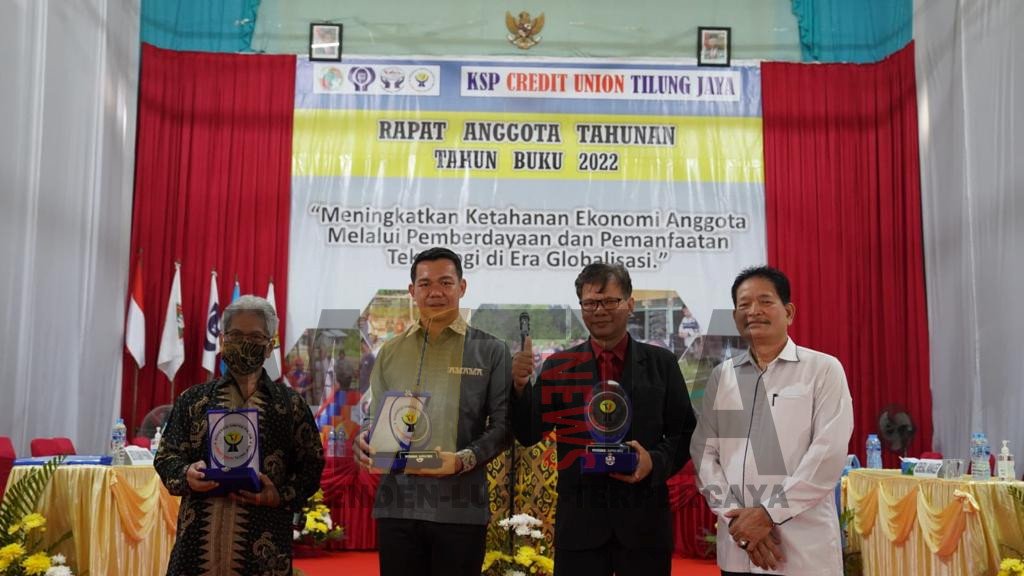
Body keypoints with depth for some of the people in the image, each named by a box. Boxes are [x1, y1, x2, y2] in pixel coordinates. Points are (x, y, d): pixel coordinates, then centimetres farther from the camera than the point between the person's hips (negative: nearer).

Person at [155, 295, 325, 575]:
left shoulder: (291, 404, 8)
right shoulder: (194, 400, 12)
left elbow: (311, 464, 7)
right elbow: (166, 456, 12)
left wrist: (281, 496, -10)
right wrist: (186, 475, -9)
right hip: (199, 540, 1)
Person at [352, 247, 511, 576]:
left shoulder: (490, 351, 4)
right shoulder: (391, 351, 13)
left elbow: (503, 424, 0)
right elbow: (374, 418, 18)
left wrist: (463, 460, -15)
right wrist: (364, 440, -4)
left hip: (459, 505, -2)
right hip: (397, 502, 3)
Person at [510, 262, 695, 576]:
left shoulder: (661, 362, 3)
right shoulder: (559, 366, 3)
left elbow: (685, 433, 5)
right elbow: (529, 435, 0)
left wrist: (656, 461, -14)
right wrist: (521, 386, -16)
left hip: (644, 519, 0)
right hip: (579, 520, 0)